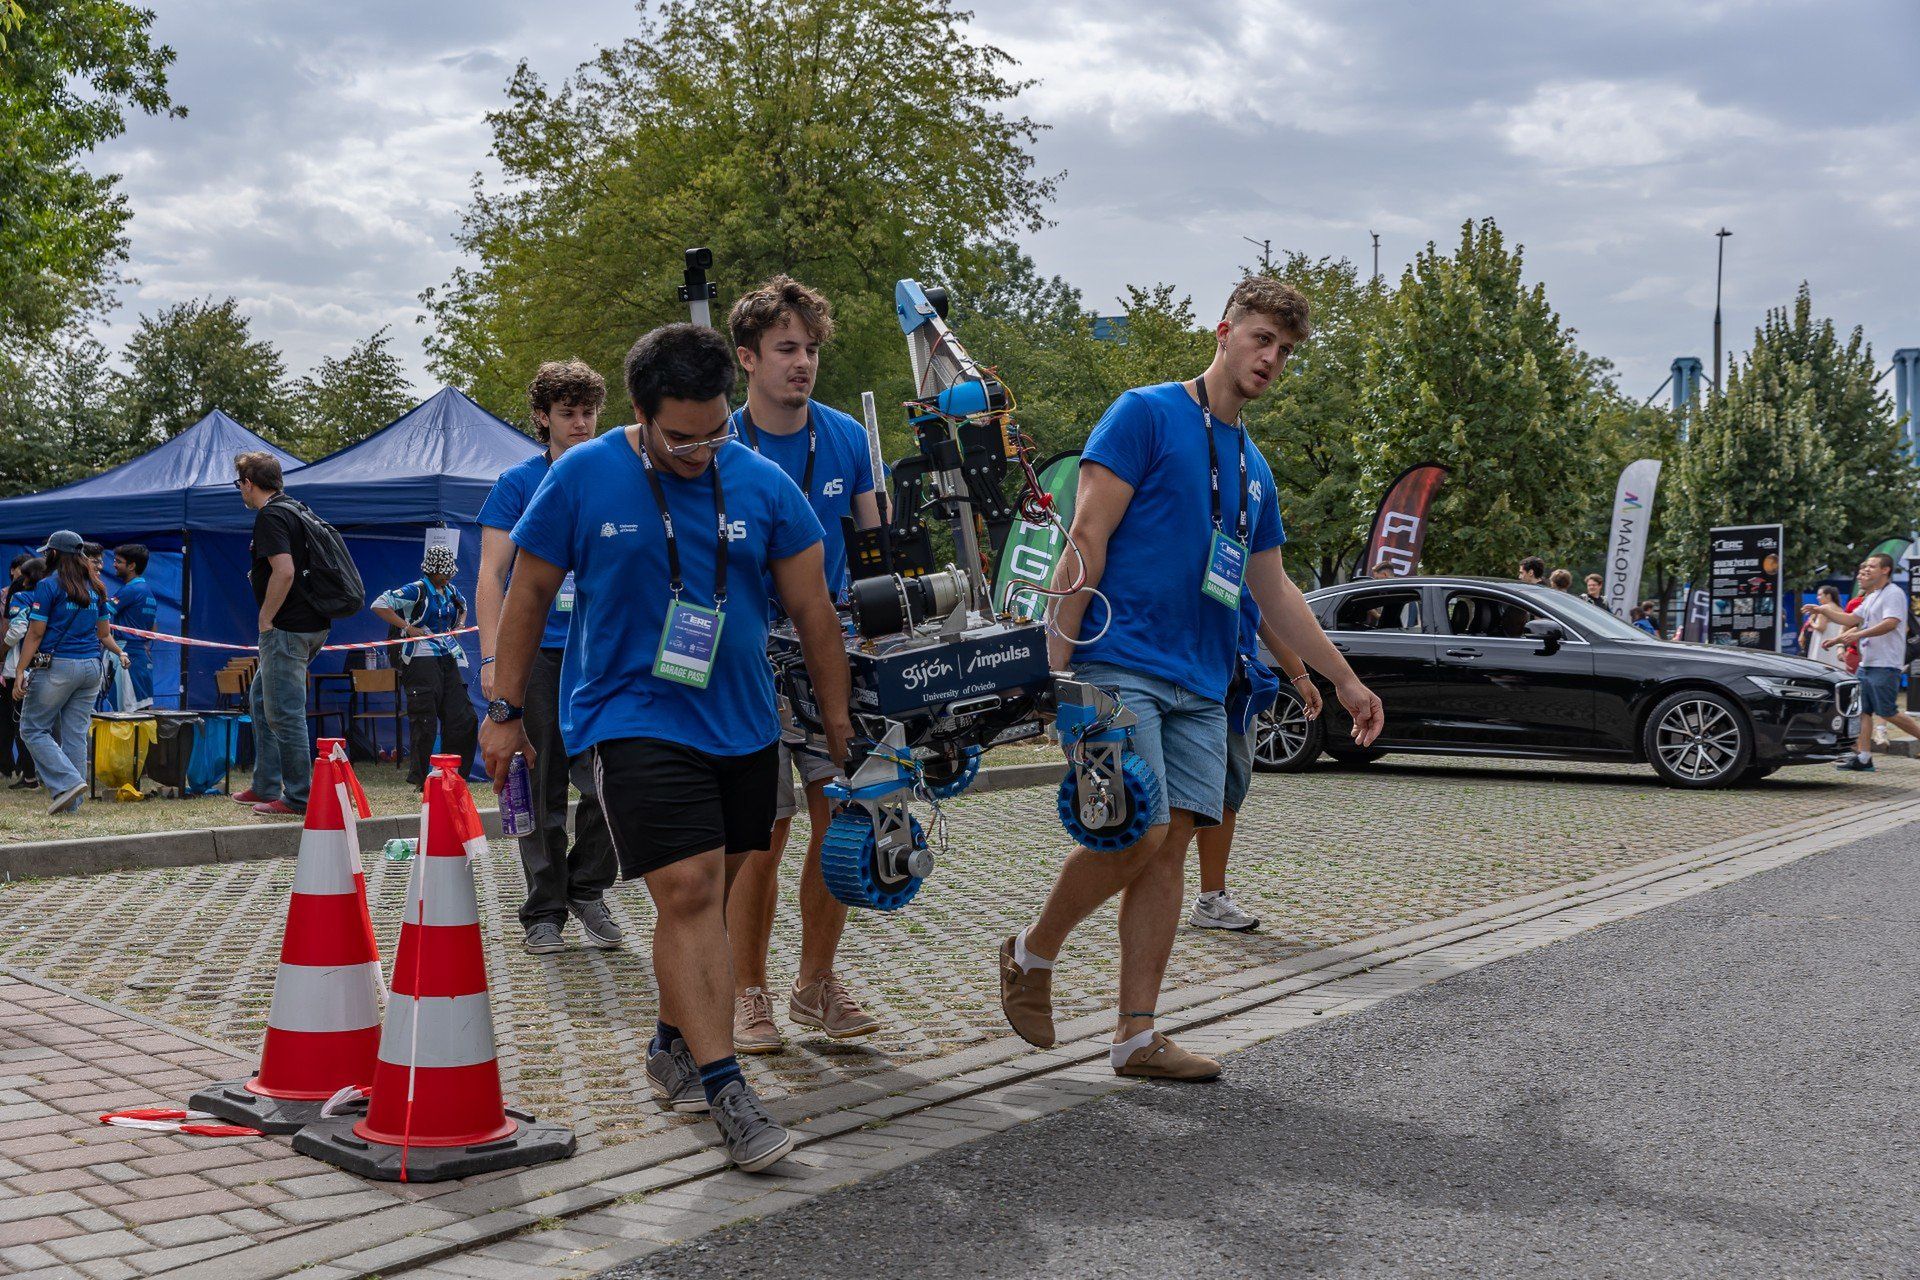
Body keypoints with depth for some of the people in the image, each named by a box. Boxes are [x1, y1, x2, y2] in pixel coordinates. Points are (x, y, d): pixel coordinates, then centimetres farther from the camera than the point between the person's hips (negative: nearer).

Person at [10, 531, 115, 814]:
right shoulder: (95, 588, 12)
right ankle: (71, 802, 7)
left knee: (33, 729, 4)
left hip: (57, 666, -6)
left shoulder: (48, 585, -7)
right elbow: (103, 634, 18)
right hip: (91, 667, 6)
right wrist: (120, 653, 36)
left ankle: (69, 782, -12)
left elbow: (35, 634, -10)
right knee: (76, 734, 7)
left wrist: (20, 672, -9)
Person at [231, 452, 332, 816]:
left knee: (284, 712, -5)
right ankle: (265, 787, 24)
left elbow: (284, 571, -25)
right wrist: (259, 574, 21)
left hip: (287, 630, -11)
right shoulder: (295, 509, 16)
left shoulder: (270, 516, -14)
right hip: (313, 624, 11)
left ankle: (298, 797, -2)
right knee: (261, 699, 20)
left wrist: (266, 618, -15)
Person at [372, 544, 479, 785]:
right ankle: (419, 778, 4)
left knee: (463, 717, 5)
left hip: (448, 659, 7)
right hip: (421, 659, -7)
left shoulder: (451, 591, 13)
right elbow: (379, 605, -14)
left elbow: (463, 608, 36)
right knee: (424, 721, -5)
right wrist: (408, 627, -16)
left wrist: (460, 624, 15)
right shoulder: (416, 590, -8)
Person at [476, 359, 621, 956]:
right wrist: (491, 657, -8)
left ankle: (587, 890, 19)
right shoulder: (518, 482, 5)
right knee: (543, 789, 3)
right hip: (538, 652, -2)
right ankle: (544, 911, 14)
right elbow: (492, 575, 2)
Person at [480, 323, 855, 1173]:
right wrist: (504, 710, 5)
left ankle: (673, 1047, 30)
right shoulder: (582, 479, -5)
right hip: (632, 716, -4)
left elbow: (812, 606, 7)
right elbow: (527, 594, 4)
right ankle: (724, 1089, -11)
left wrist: (838, 720, 10)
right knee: (687, 891, -14)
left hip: (742, 721, 4)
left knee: (711, 893, 11)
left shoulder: (763, 486, 1)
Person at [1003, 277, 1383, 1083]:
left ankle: (1136, 1037, 8)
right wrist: (1058, 656, -17)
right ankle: (1031, 955, 10)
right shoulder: (1147, 413, -2)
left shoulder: (1254, 467, 20)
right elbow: (1088, 538, -9)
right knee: (1139, 833, -15)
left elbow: (1274, 591, 27)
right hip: (1122, 664, -7)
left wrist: (1344, 680, 26)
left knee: (1170, 847, 3)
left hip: (1200, 685, 7)